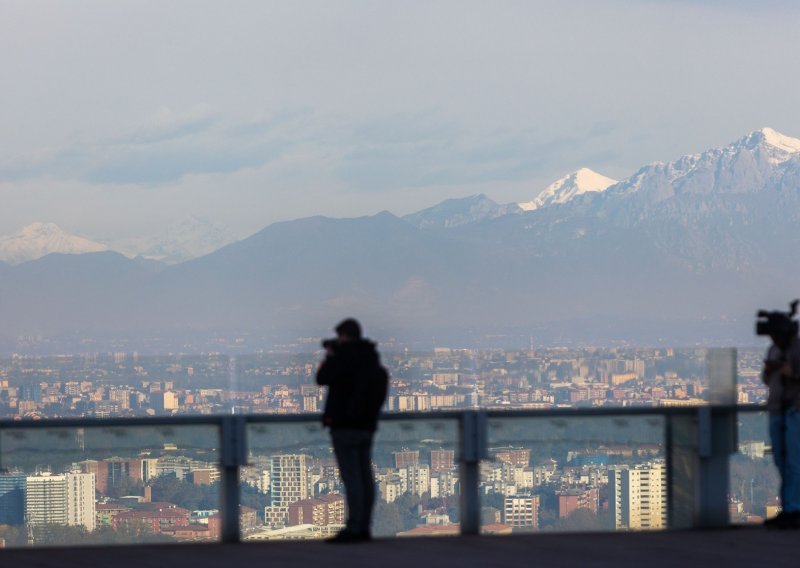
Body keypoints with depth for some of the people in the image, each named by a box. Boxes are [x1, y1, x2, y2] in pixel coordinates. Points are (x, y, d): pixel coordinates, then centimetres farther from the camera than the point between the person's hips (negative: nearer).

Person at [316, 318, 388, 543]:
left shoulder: (343, 357, -12)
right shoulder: (372, 356, 11)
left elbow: (322, 378, -6)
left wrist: (328, 356, 9)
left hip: (344, 424, -8)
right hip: (366, 425, 8)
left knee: (351, 476, -10)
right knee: (365, 476, 8)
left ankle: (354, 528, -14)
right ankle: (364, 527, 9)